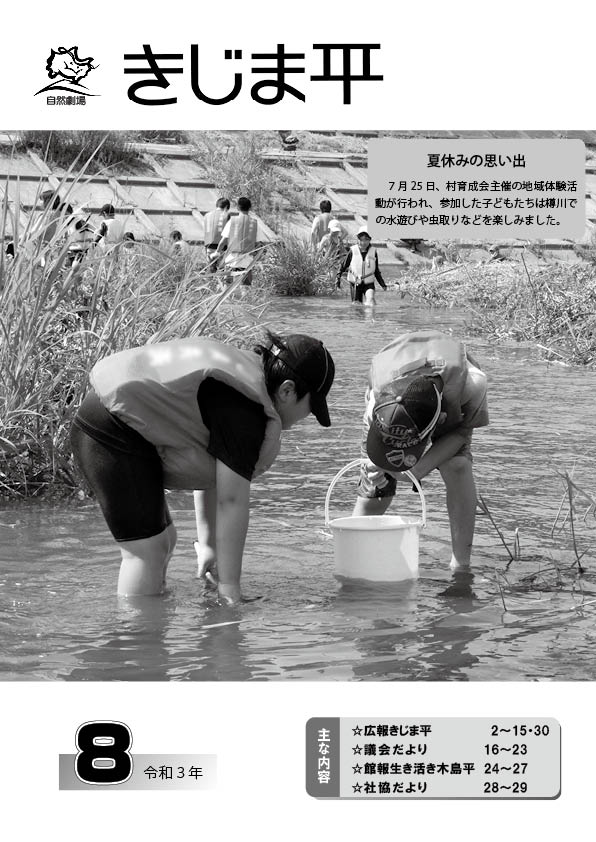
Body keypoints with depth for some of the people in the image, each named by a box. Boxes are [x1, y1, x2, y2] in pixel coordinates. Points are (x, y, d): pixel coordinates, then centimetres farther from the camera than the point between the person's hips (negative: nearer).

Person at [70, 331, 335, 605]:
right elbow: (231, 501, -19)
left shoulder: (245, 370, 13)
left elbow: (211, 471, 18)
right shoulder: (244, 408, -19)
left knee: (164, 540, 15)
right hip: (114, 435, -11)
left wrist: (207, 544, 19)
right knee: (146, 550, -10)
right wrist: (229, 590, -14)